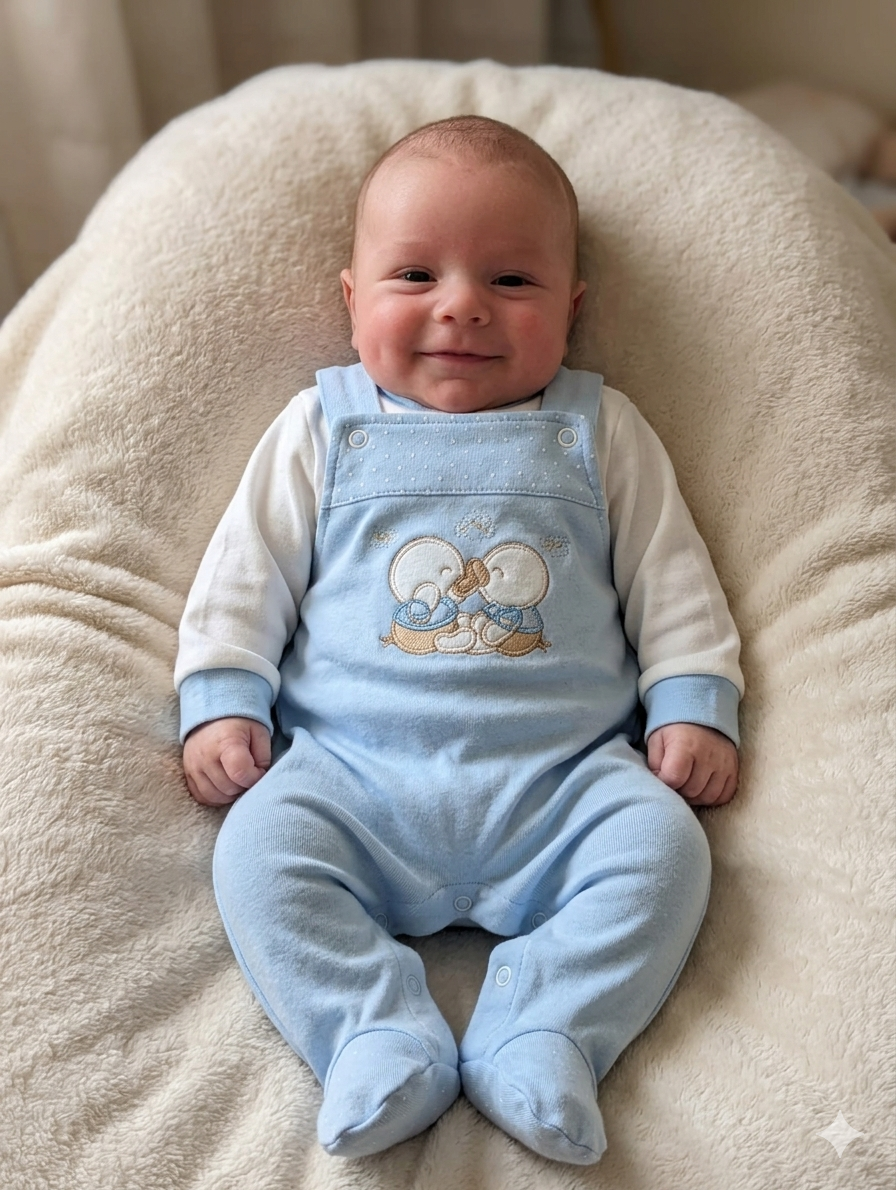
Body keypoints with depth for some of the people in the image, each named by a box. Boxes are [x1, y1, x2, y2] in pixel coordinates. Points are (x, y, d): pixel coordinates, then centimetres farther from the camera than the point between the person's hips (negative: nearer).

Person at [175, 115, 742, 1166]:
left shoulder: (598, 430, 13)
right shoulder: (323, 429, 12)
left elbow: (670, 575, 12)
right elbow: (246, 573, 11)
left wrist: (693, 705, 1)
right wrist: (220, 702, 0)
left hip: (563, 775, 1)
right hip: (353, 772, 0)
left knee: (662, 843, -23)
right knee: (260, 844, -23)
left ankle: (542, 1033, -18)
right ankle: (379, 1040, -20)